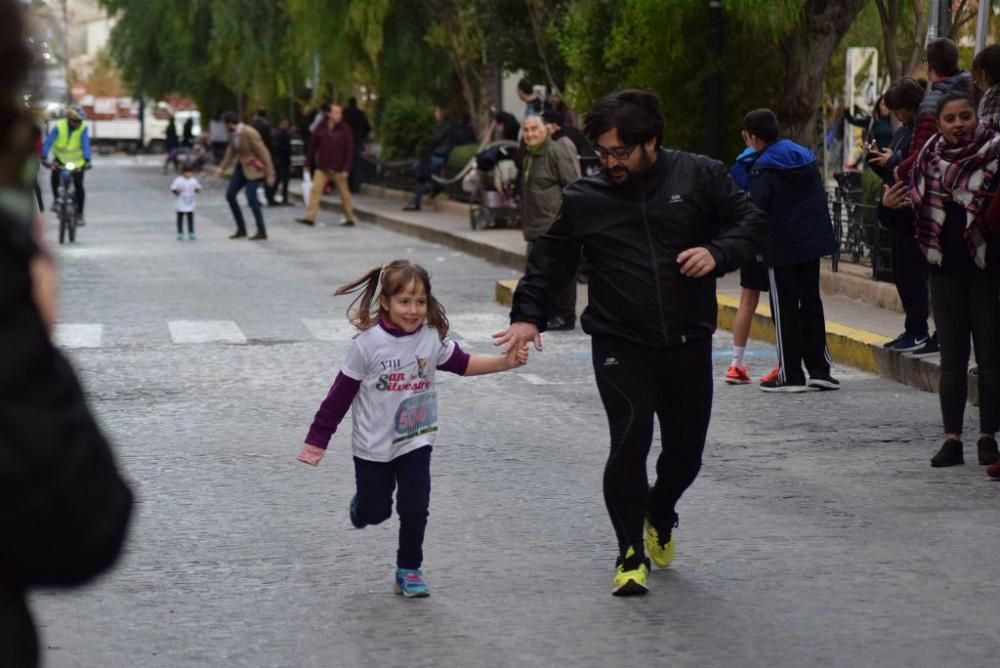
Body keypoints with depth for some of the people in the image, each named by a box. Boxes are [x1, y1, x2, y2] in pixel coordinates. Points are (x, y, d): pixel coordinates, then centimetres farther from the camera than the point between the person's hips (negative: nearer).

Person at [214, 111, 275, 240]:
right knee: (230, 195, 4)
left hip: (254, 167, -9)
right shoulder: (234, 134, 2)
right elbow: (231, 151, 15)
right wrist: (222, 168, 6)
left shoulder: (249, 133, -24)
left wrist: (270, 174, -21)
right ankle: (241, 229, 14)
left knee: (251, 198, -16)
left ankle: (262, 232, -4)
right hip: (242, 166, 9)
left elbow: (263, 153, -21)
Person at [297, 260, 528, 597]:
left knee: (415, 510, -1)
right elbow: (339, 395, -12)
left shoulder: (432, 339, -9)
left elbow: (463, 363, 5)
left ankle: (409, 569, 19)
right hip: (373, 446, -2)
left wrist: (506, 362, -8)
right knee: (375, 512, 11)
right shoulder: (368, 344, -18)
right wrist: (317, 440, -8)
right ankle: (361, 505, 47)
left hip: (415, 442, 2)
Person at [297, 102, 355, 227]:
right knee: (315, 191, -3)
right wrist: (308, 164, 7)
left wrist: (346, 169, -13)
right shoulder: (321, 129, 0)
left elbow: (350, 150, -7)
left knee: (344, 193, 6)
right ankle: (310, 217, -1)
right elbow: (312, 147, 7)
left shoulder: (344, 130, -7)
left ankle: (350, 219, 17)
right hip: (322, 168, 3)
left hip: (338, 169, -2)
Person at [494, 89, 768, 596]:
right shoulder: (585, 198, 2)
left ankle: (660, 516, 45)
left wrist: (717, 254, -14)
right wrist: (528, 315, -2)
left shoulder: (700, 177, 0)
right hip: (620, 345, -1)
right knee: (630, 441, -17)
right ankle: (631, 553, -1)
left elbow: (752, 222, 5)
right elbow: (550, 258, 10)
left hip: (688, 344, 2)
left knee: (686, 449, 12)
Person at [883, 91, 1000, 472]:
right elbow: (915, 214, 12)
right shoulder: (929, 158, 6)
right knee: (952, 358, 7)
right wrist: (891, 206, -6)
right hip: (945, 269, 3)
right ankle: (952, 438, 11)